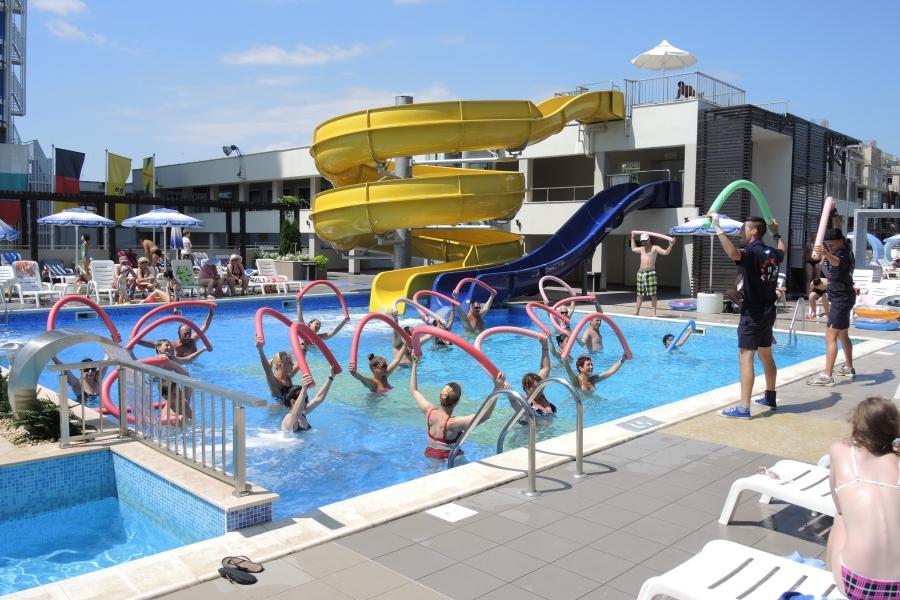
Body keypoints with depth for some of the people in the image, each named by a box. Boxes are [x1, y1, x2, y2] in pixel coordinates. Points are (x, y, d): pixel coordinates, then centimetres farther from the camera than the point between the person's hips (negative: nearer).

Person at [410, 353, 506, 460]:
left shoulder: (429, 411, -12)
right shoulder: (453, 423, -29)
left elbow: (414, 390, 5)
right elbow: (485, 415, -35)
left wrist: (415, 364, 10)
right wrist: (497, 389, -39)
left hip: (429, 454, 7)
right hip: (447, 458, -7)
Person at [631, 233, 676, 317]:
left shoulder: (655, 248, 0)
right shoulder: (641, 249, 18)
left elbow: (666, 252, -10)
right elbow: (633, 248, 37)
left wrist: (671, 245, -25)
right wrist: (632, 238, 40)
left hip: (650, 273, -6)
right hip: (641, 273, 6)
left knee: (652, 294, -5)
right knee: (640, 294, 10)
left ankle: (654, 312, -3)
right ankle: (637, 311, 17)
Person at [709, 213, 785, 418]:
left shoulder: (752, 251, -17)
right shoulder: (772, 253, 9)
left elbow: (733, 253, -40)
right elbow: (782, 251, 35)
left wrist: (717, 227, -35)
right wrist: (777, 233, 50)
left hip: (753, 313, -9)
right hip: (768, 312, 9)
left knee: (746, 356, -11)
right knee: (766, 355, 20)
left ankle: (743, 408, -14)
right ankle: (770, 398, 34)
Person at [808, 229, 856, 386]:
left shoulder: (844, 254, -20)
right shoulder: (843, 252, 11)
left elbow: (836, 261, -46)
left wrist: (826, 254, -65)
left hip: (841, 298, -11)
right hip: (842, 298, 11)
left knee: (830, 337, -16)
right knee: (843, 335, 23)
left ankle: (827, 376, -20)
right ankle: (848, 368, 38)